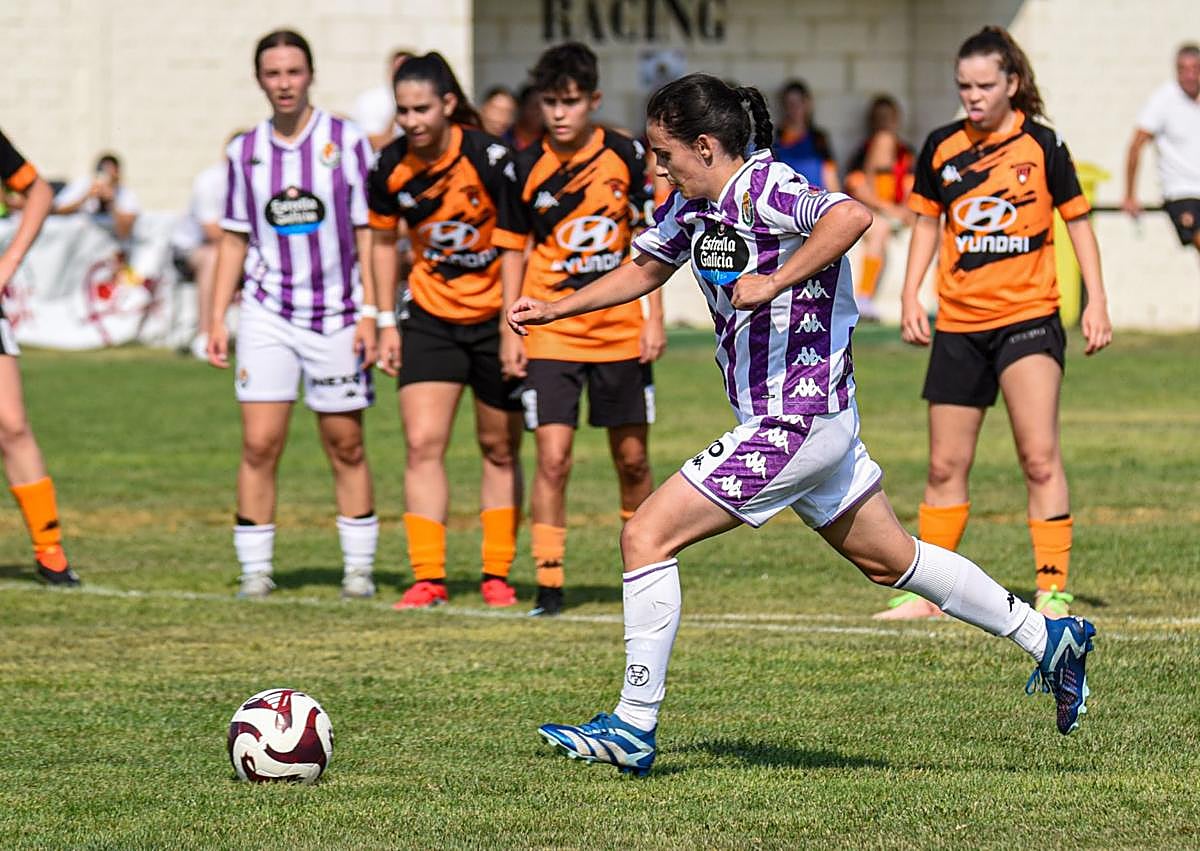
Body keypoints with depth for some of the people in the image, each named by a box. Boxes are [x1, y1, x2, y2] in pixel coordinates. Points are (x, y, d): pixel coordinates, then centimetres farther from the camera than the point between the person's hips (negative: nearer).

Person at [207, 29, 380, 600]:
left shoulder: (346, 141, -2)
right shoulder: (245, 151, 6)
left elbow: (368, 232, -1)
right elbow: (234, 239, 12)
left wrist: (370, 312, -7)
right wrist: (217, 319, 7)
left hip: (337, 314, -2)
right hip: (267, 312, 2)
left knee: (346, 447, 4)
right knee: (259, 444, -6)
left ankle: (359, 568, 14)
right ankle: (255, 570, 0)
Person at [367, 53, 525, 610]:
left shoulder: (489, 158, -19)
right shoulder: (391, 168, -7)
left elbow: (514, 247, -13)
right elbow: (383, 242, 9)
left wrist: (513, 328, -15)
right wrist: (386, 323, 7)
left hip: (494, 317, -3)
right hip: (430, 317, 3)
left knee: (500, 450, 6)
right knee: (422, 444, -9)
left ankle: (496, 575, 17)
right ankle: (428, 579, -7)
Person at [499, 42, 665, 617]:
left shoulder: (626, 156, -1)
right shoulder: (527, 168, -2)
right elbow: (515, 250, 6)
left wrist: (654, 317, 1)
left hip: (620, 332, 1)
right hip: (550, 334, -1)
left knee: (632, 458, 9)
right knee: (553, 458, -12)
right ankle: (548, 583, -8)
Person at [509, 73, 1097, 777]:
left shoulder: (765, 190, -19)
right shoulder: (695, 202, 8)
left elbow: (851, 216, -39)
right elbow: (646, 269, 27)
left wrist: (772, 283, -38)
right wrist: (554, 309, 23)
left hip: (794, 423, -10)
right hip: (820, 425, 10)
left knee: (647, 536, -10)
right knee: (891, 560, 20)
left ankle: (635, 728, -7)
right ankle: (1050, 638, 28)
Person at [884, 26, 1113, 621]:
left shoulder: (1041, 146, -4)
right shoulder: (942, 148, 4)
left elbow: (1076, 220, 5)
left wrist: (1096, 302, 0)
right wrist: (910, 297, 7)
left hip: (1028, 316, -4)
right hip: (958, 323, 4)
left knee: (1040, 458, -16)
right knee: (945, 467, 9)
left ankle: (1053, 590, -13)